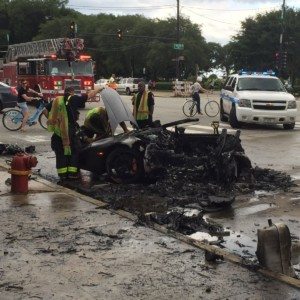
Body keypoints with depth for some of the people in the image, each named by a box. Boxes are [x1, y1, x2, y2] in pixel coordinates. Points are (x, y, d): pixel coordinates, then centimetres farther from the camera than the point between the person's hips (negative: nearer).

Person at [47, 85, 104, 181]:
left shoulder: (56, 100, 12)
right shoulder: (74, 99, -3)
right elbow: (89, 95, 0)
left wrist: (51, 120, 24)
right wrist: (99, 89, 14)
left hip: (57, 130, 5)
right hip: (69, 130, -5)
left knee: (60, 152, 11)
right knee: (74, 150, 8)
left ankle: (62, 173, 12)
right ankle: (72, 173, 6)